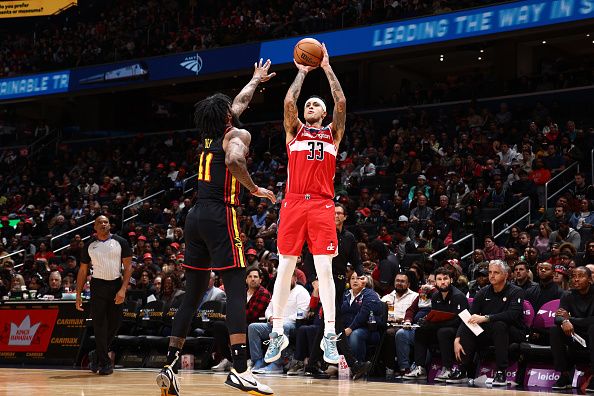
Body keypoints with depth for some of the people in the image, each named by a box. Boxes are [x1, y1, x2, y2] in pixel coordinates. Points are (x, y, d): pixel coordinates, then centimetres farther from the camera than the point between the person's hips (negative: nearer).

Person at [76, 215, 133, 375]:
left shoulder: (120, 242, 2)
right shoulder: (89, 245, 6)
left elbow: (128, 266, -1)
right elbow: (83, 270, 11)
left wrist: (123, 289, -12)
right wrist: (78, 294, 5)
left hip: (116, 285, 0)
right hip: (98, 285, 0)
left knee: (115, 323, 2)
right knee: (99, 325, -5)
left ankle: (97, 356, 21)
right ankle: (104, 362, 3)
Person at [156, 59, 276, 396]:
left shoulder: (211, 135, 20)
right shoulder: (238, 134, -2)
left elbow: (240, 102, 39)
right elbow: (235, 160, -26)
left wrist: (256, 80, 54)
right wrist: (255, 189, -12)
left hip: (197, 216, 8)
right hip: (220, 215, -8)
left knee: (193, 294, 12)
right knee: (237, 289, -12)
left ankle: (171, 365, 8)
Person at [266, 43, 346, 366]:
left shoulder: (332, 133, 16)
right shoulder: (295, 130, 16)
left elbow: (341, 102, 2)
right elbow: (289, 102, -1)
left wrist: (327, 68, 6)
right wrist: (302, 72, 9)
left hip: (322, 205, -1)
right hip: (293, 203, 1)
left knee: (324, 269, -6)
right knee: (284, 267, 0)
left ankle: (330, 336, -6)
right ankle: (277, 333, 6)